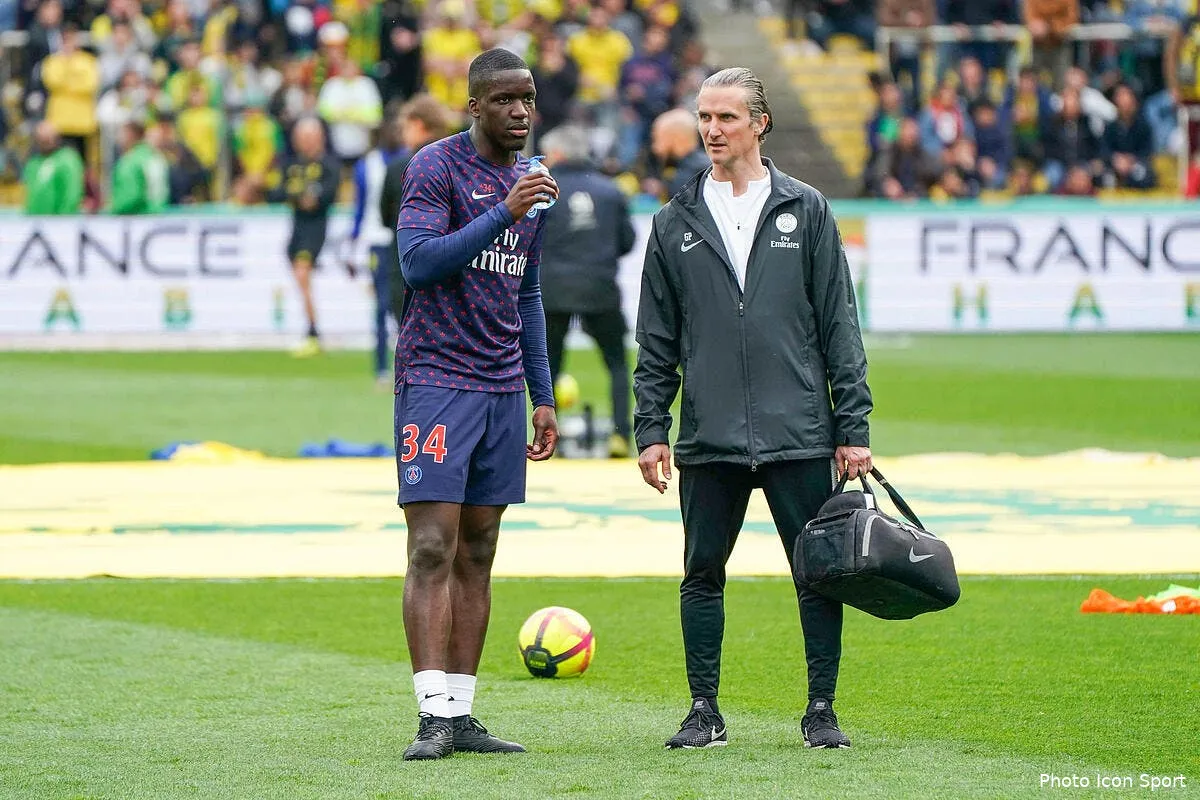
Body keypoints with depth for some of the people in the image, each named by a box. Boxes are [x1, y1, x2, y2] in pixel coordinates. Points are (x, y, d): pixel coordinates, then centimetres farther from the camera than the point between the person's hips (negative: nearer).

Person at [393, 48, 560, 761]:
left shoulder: (530, 182, 16)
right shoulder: (436, 168, -6)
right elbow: (417, 263, -19)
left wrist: (543, 396, 19)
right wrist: (504, 213, -25)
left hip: (502, 388, 7)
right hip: (436, 378, -7)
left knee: (478, 557, 6)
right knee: (433, 550, -11)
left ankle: (463, 715, 7)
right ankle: (436, 716, -14)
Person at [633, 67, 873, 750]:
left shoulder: (806, 212, 5)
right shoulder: (676, 224, 9)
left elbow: (839, 326, 5)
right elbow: (657, 341, 12)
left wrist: (853, 427, 0)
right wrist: (651, 429, 4)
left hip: (799, 435, -1)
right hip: (708, 439, 1)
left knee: (819, 572, -1)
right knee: (703, 573, 4)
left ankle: (822, 711, 8)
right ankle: (705, 712, 13)